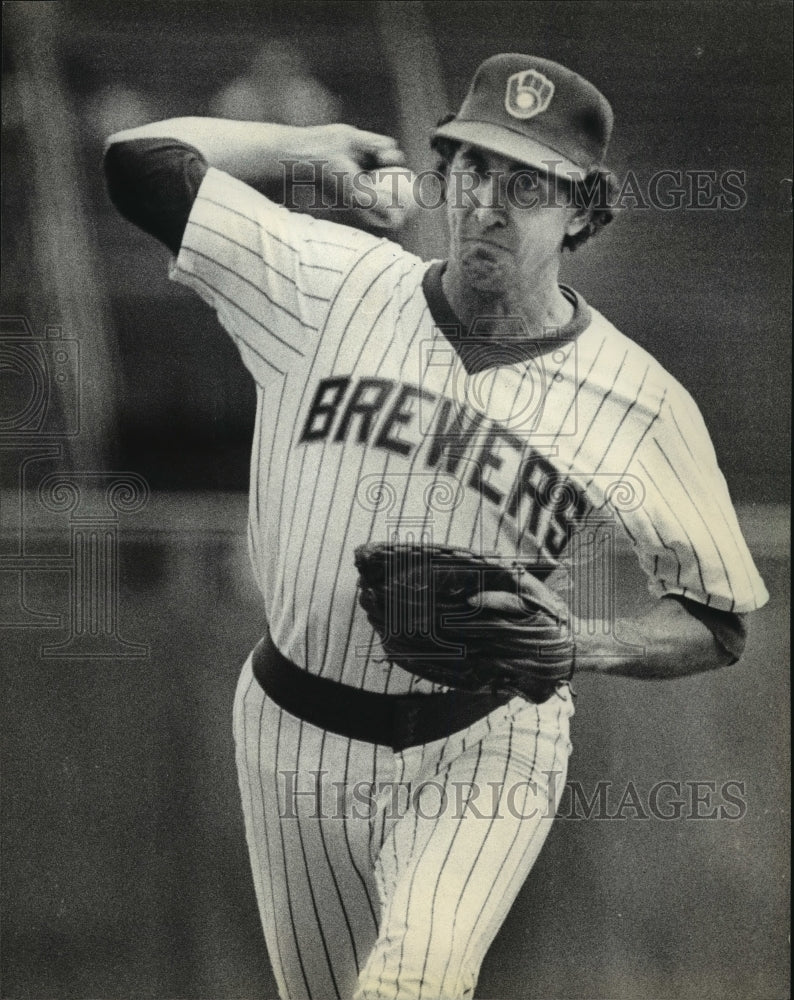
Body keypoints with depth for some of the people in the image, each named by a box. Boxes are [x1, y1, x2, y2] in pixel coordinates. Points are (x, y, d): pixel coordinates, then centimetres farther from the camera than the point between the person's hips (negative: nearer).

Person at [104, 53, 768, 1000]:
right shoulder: (334, 286, -7)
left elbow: (719, 623, -5)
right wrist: (309, 143, 2)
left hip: (484, 749, -3)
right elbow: (140, 158, -7)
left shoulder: (641, 404, -11)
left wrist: (578, 643, -22)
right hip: (294, 730, 3)